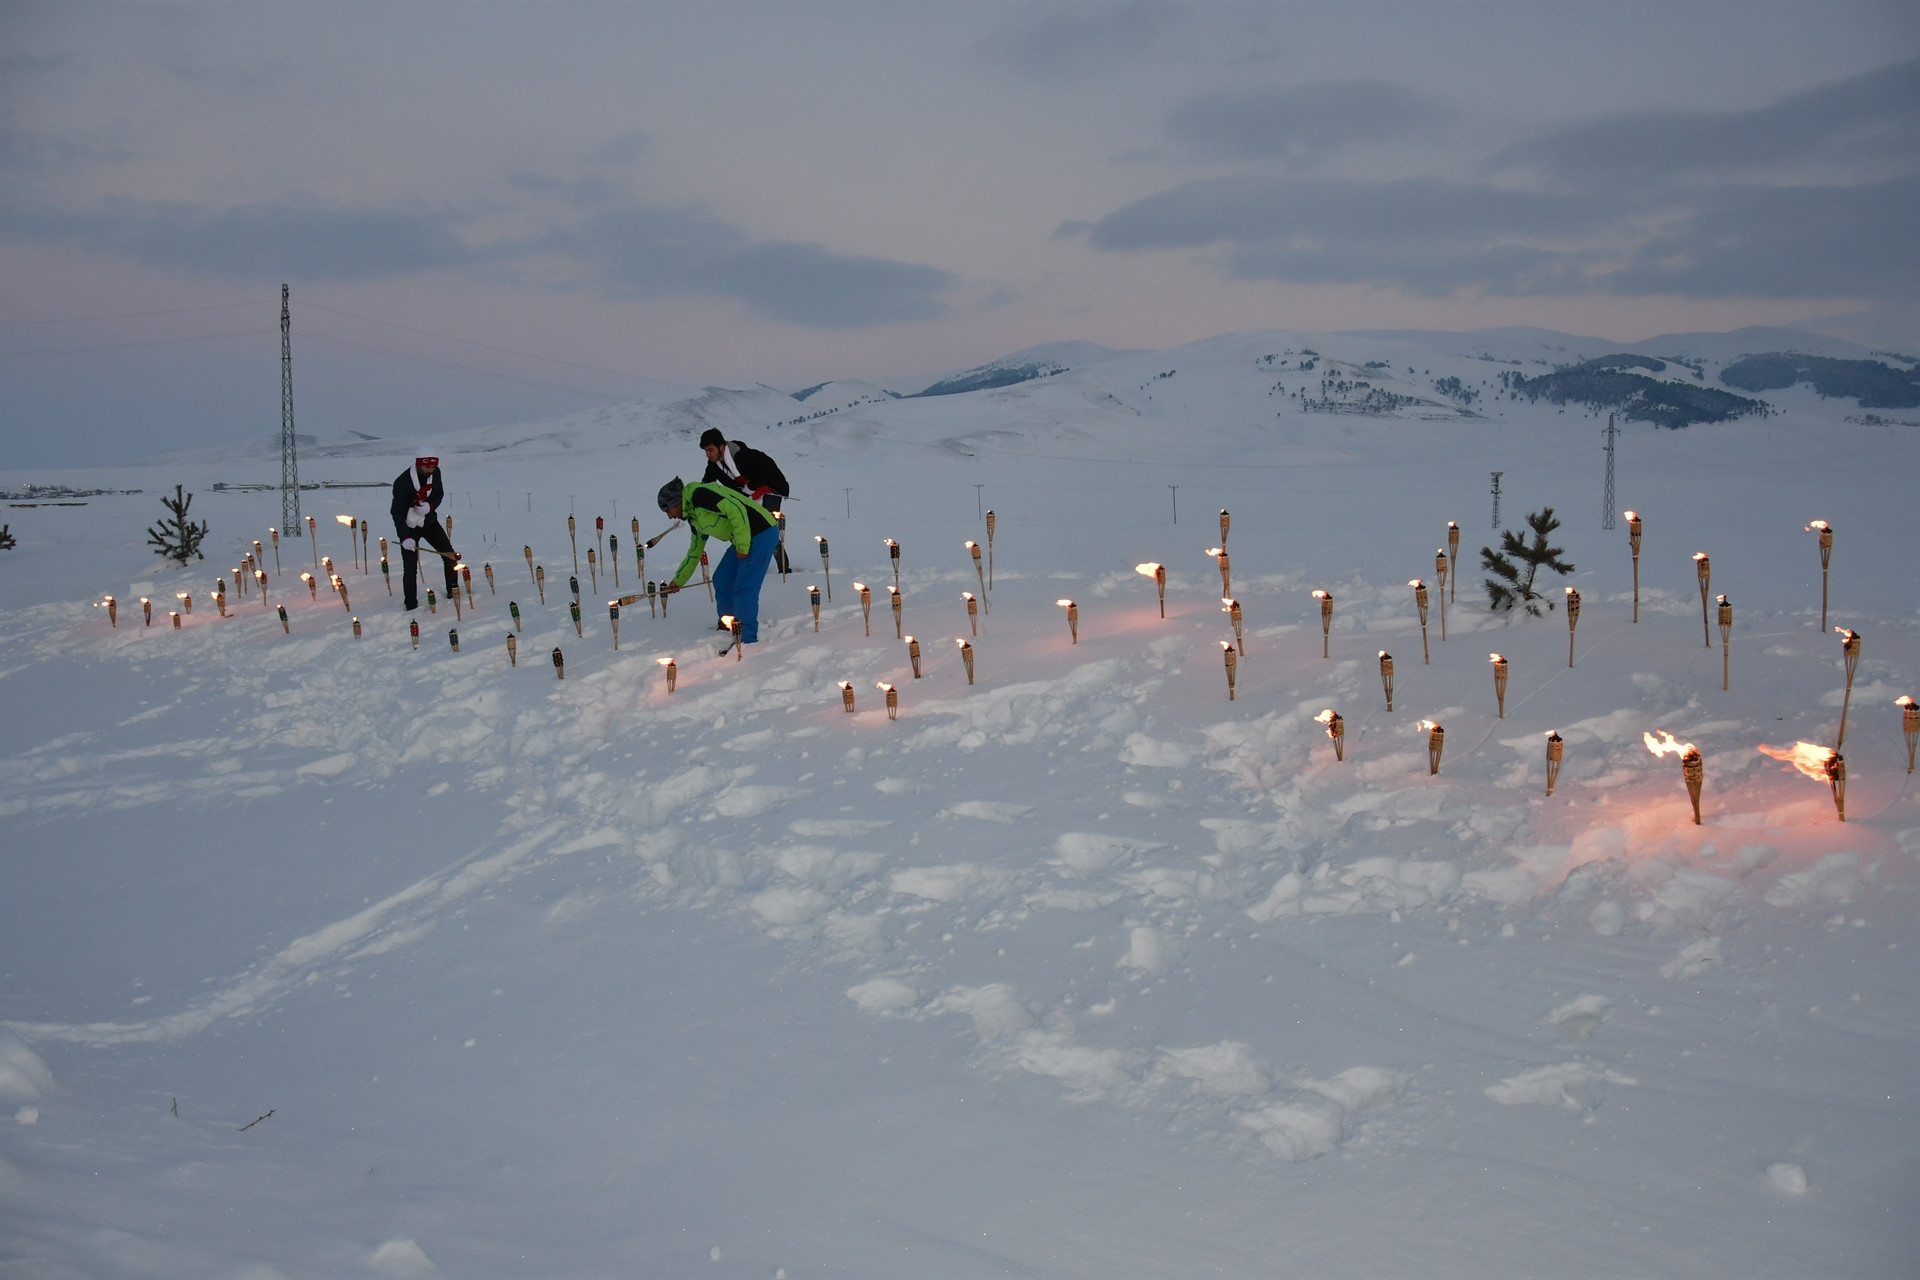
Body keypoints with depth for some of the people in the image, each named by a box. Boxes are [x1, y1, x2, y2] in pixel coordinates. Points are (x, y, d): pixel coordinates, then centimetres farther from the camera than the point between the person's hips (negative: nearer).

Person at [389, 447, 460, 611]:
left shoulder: (435, 473, -13)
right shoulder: (402, 482, -28)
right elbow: (397, 512, -28)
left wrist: (430, 506, -22)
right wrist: (405, 537, -39)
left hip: (429, 521, 5)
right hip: (409, 526, -5)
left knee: (450, 555, 3)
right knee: (410, 567, -8)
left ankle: (453, 592, 20)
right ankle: (411, 606, 0)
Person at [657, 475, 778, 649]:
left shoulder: (699, 495, -14)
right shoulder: (694, 517, 16)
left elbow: (736, 510, -23)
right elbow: (694, 552, 28)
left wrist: (742, 546, -20)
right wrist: (678, 581, 33)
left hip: (762, 533, -10)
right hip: (743, 542, 10)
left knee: (744, 589, -13)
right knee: (721, 581, 14)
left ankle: (748, 640, -11)